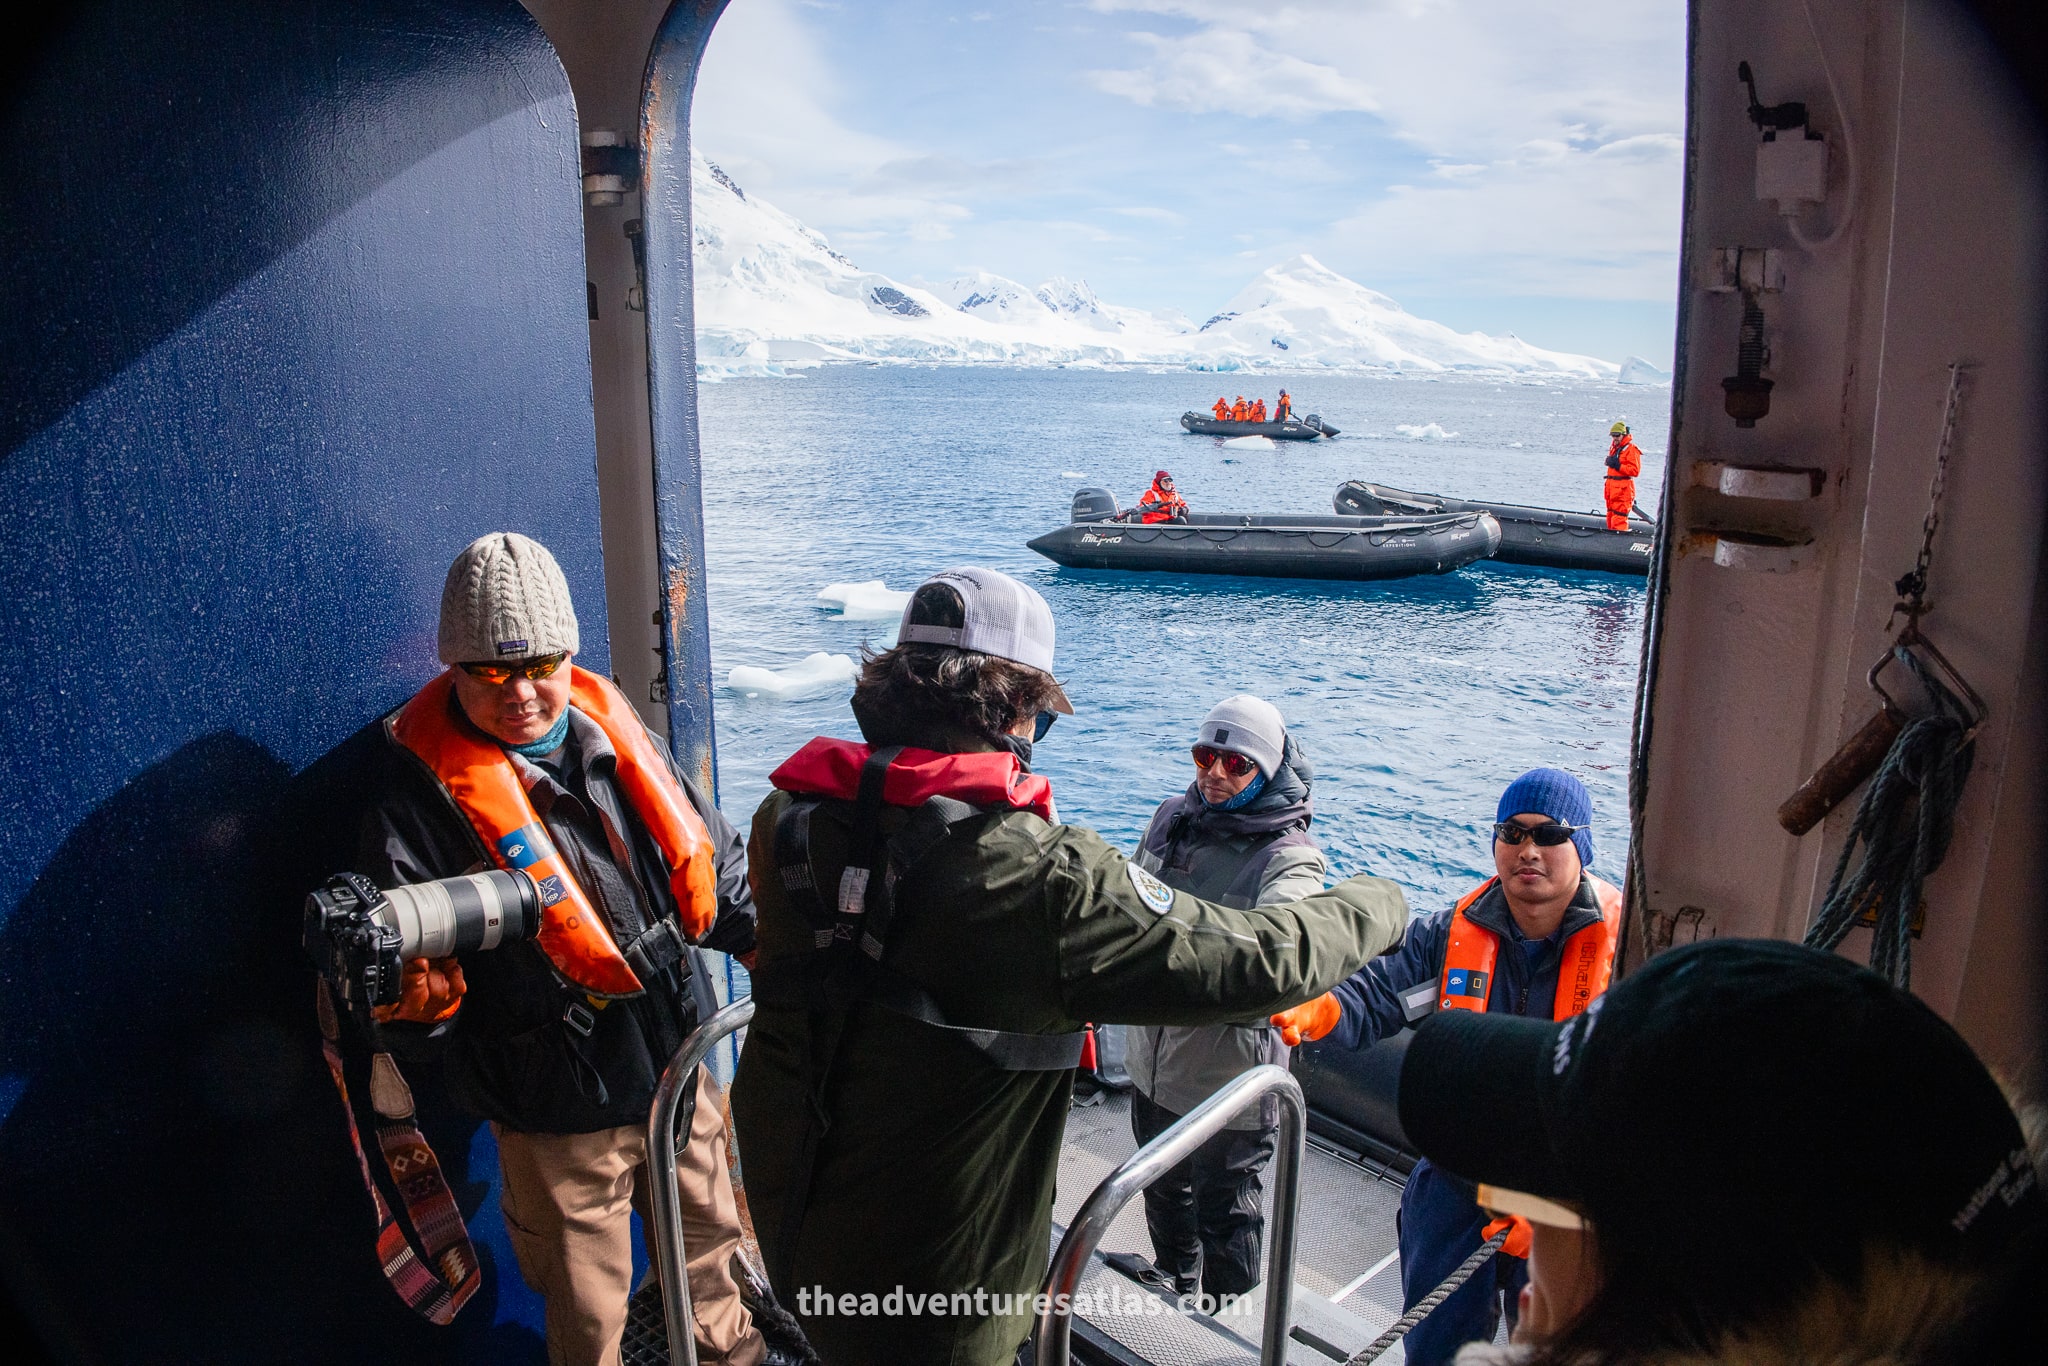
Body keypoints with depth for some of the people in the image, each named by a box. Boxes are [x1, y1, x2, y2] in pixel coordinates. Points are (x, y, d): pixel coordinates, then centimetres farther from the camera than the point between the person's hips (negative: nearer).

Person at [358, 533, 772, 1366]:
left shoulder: (610, 728, -2)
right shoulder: (423, 793, -17)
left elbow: (709, 868, 9)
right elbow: (405, 949, -17)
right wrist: (422, 1001, -38)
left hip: (676, 1069, 5)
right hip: (560, 1114, -5)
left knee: (711, 1246, 26)